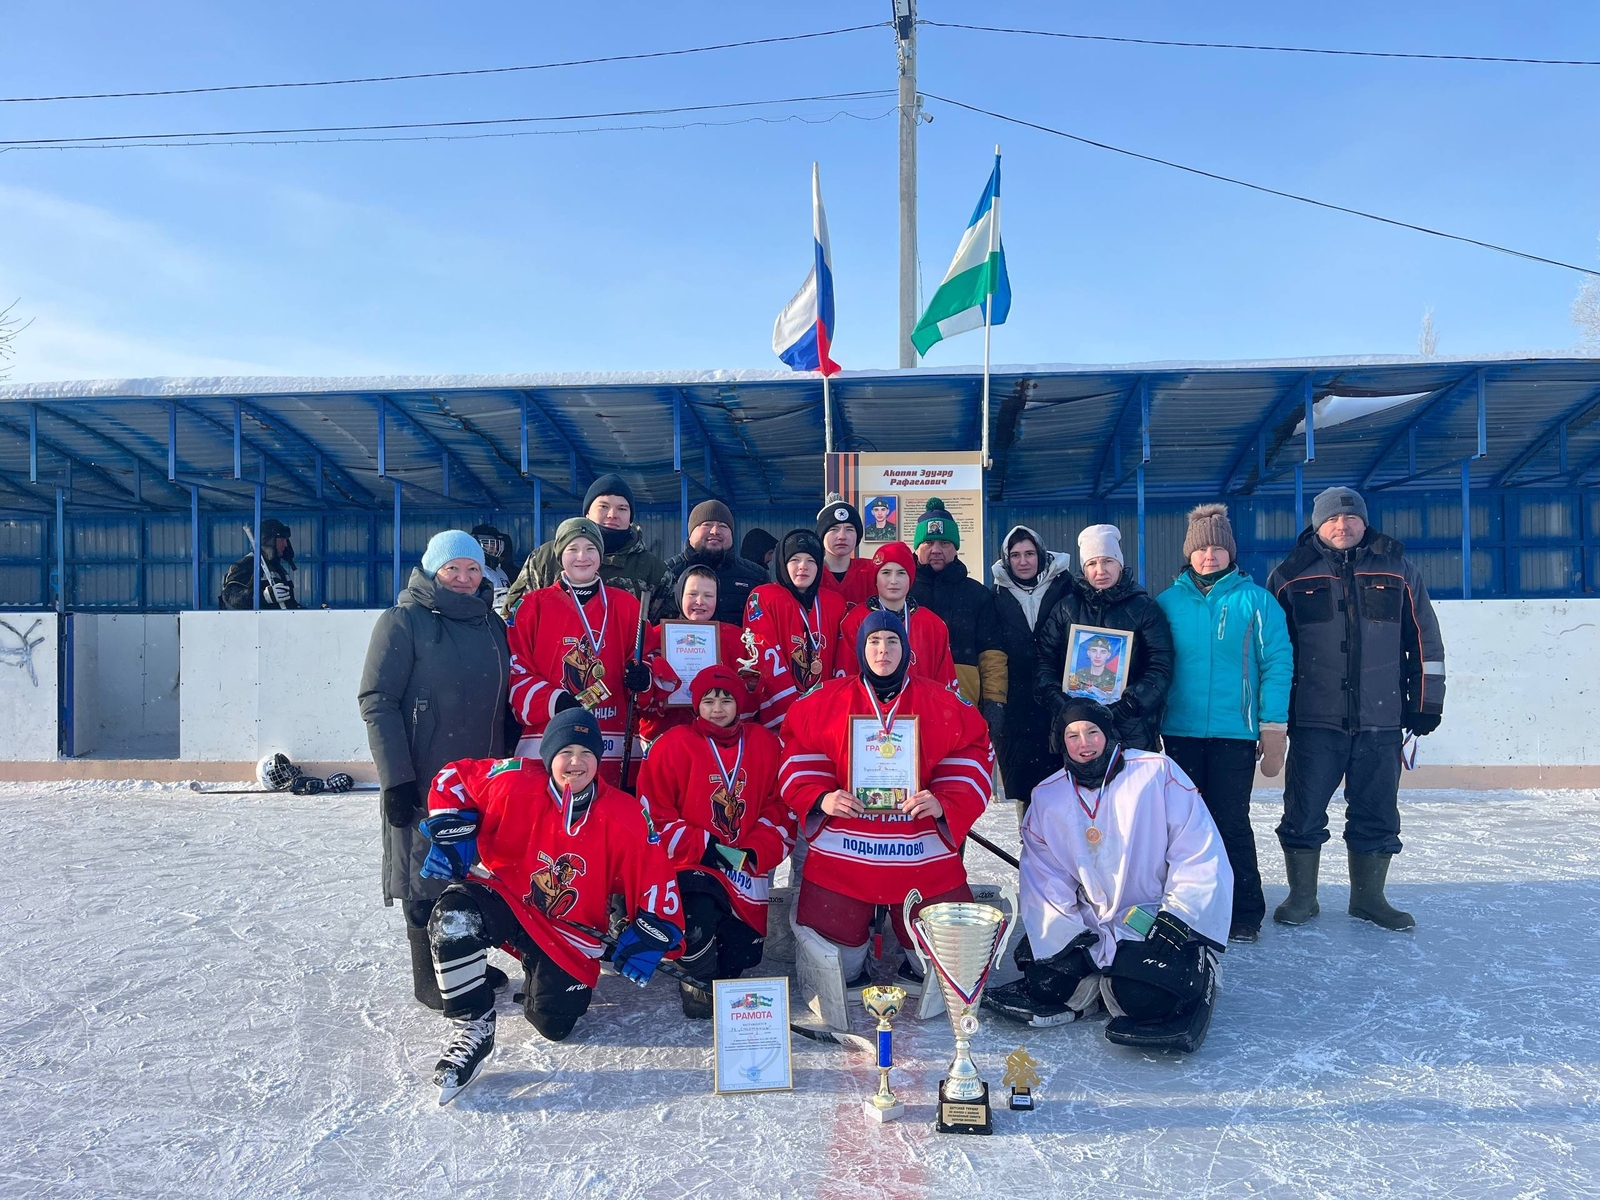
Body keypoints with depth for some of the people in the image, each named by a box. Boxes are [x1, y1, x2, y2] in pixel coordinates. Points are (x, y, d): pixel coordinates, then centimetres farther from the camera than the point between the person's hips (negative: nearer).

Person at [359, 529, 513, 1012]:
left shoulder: (491, 624, 11)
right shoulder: (405, 621, -7)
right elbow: (376, 701, -12)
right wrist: (396, 776, -18)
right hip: (425, 780, -6)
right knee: (428, 872, 4)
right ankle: (429, 978, 19)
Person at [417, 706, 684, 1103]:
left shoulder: (623, 816, -14)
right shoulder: (516, 783, -18)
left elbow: (653, 872, -6)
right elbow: (453, 779, -4)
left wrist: (649, 934, -12)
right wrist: (452, 835, -14)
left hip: (569, 930, 1)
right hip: (501, 896, -1)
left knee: (555, 1022, -10)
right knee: (455, 917, -33)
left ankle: (543, 975, 28)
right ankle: (472, 1029, -15)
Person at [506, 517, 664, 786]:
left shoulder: (626, 605, 10)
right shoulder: (533, 606, 6)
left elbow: (648, 659, 14)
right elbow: (516, 670, 2)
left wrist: (643, 678, -10)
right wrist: (553, 701, -14)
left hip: (610, 745, 1)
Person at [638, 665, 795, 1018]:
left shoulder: (765, 745, 4)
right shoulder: (673, 746, -6)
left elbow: (780, 808, 8)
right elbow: (655, 814, -7)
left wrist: (757, 852, -8)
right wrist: (705, 848, -14)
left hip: (745, 867, 4)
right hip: (691, 864, -3)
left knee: (743, 951, -2)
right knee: (701, 913, -31)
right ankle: (699, 982, 1)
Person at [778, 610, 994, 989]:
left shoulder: (943, 705, 4)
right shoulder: (825, 702, 4)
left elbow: (972, 760, 4)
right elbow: (798, 758, 7)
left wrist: (944, 803, -13)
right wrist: (821, 798, -11)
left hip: (924, 854, 0)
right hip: (843, 852, 0)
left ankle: (918, 971, 32)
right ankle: (849, 977, 33)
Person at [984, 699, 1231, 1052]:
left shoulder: (1158, 772, -10)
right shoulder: (1047, 797, 2)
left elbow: (1200, 854, -11)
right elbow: (1045, 878, 0)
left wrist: (1177, 919, -16)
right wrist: (1067, 939, -11)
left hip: (1161, 924, -4)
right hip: (1092, 928, 4)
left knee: (1141, 999, -25)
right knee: (1047, 981, -14)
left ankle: (1194, 974, 7)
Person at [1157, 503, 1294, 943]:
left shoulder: (1255, 601, -2)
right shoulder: (1168, 603, 5)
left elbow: (1277, 663, -3)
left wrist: (1273, 726, -8)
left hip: (1234, 733, -3)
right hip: (1179, 731, 3)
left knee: (1231, 824, 1)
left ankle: (1244, 912, 14)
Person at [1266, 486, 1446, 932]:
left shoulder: (1398, 572, 7)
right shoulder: (1290, 576, 3)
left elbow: (1425, 641, 10)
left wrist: (1427, 702, 7)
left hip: (1381, 719, 2)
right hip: (1313, 718, -1)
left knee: (1377, 812, 9)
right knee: (1304, 811, 3)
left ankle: (1368, 896, 25)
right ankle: (1301, 897, 18)